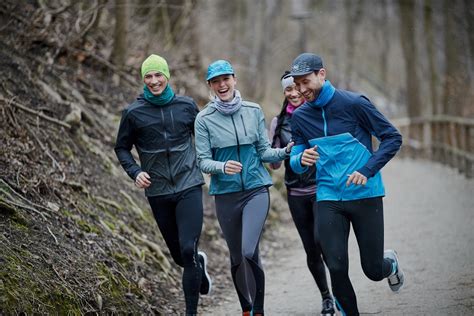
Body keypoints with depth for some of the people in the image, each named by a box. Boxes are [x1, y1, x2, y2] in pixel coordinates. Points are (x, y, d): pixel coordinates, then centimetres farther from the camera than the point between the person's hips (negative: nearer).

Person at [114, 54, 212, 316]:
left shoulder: (186, 106, 1)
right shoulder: (134, 113, -2)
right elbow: (122, 148, 8)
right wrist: (135, 172, -9)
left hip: (189, 187, -1)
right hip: (158, 193, 1)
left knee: (188, 250, -14)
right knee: (179, 255, 11)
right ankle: (199, 265, 48)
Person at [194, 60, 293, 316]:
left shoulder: (253, 111, 2)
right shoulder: (204, 119, -3)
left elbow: (264, 151, 6)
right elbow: (203, 161, -5)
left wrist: (284, 152, -13)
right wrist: (222, 167, -25)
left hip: (256, 190, -1)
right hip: (225, 194, 1)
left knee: (249, 252, -19)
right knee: (236, 257, 11)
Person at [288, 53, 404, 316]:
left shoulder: (353, 103, -9)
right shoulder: (300, 116, 4)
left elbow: (393, 138, -6)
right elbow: (295, 162, 10)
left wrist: (367, 170, -18)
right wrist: (301, 160, -15)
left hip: (365, 195, -3)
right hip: (328, 199, 3)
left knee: (373, 270, 3)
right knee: (336, 268, -8)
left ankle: (391, 263, 39)